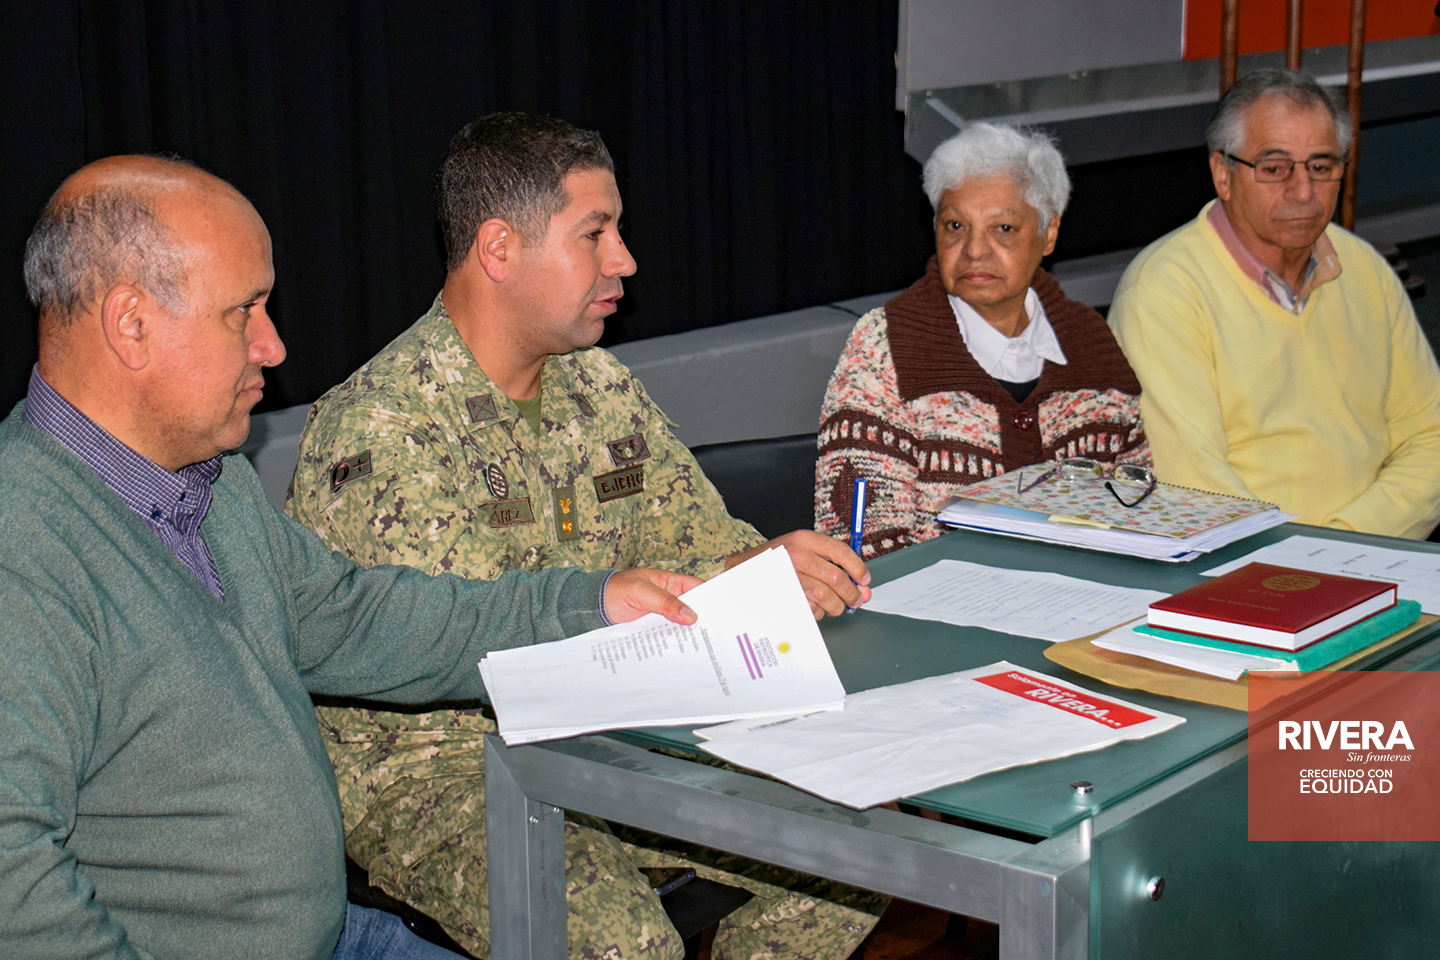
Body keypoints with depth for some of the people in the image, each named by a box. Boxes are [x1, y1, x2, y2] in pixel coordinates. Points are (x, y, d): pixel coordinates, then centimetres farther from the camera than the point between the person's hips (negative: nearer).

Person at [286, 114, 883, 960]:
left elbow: (702, 540, 12)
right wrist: (729, 588, -31)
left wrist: (778, 566, -13)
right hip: (424, 770, -7)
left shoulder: (603, 390, 8)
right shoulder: (381, 428, -19)